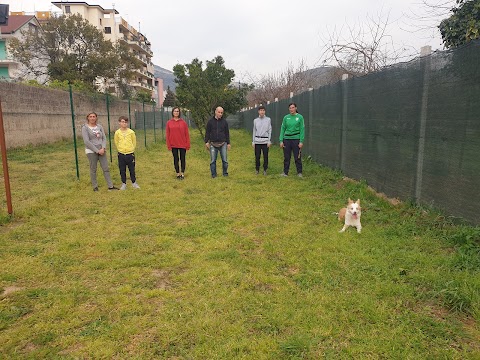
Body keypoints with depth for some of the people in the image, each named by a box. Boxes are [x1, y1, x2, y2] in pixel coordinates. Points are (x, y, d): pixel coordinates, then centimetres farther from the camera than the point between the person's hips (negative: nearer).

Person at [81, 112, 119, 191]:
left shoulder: (99, 127, 7)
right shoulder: (85, 128, -6)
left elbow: (104, 138, 5)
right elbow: (87, 142, -13)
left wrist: (103, 148, -12)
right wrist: (97, 150, -15)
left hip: (101, 150, 4)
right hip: (91, 151, -4)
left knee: (106, 168, 4)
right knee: (93, 169, 4)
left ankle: (110, 186, 9)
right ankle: (95, 186, 17)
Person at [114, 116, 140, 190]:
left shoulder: (131, 132, -5)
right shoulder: (117, 132, -2)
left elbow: (134, 142, 5)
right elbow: (116, 143, 11)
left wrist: (131, 149, 7)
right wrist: (120, 149, 12)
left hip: (130, 154, -1)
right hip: (121, 154, 1)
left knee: (132, 169, 7)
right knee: (122, 170, 8)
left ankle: (134, 183, 22)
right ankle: (124, 184, 21)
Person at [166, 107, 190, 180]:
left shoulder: (183, 122, -2)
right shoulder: (169, 122, 0)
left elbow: (187, 134, -1)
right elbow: (167, 135, 2)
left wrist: (187, 145, -5)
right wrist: (169, 145, -3)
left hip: (182, 144, -1)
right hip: (173, 145, 1)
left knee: (182, 159, 6)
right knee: (175, 159, 9)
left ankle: (182, 173, 17)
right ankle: (178, 173, 20)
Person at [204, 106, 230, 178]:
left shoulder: (224, 122, 6)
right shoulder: (210, 121, 3)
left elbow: (227, 133, 9)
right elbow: (207, 132, 5)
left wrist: (228, 143, 6)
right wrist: (206, 142, -2)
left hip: (223, 144, 0)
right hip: (213, 144, 0)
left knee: (224, 160, 1)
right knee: (213, 161, 3)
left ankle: (225, 173, 15)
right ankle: (214, 175, 13)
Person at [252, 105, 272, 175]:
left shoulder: (268, 119, 2)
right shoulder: (255, 120, 7)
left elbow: (270, 130, 2)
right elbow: (254, 131, 11)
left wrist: (269, 141, -4)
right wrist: (253, 141, 7)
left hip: (265, 140, -1)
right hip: (257, 140, 2)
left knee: (265, 156, 1)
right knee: (257, 156, 3)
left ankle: (265, 170, 13)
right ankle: (257, 169, 15)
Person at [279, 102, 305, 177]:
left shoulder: (300, 117, -1)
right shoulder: (286, 117, 7)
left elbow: (302, 129, -3)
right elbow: (282, 129, 8)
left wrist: (301, 141, -10)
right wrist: (281, 141, 1)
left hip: (296, 139, -2)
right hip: (287, 139, 3)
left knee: (297, 157, 2)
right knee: (286, 157, 7)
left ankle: (299, 172, 12)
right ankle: (285, 172, 17)